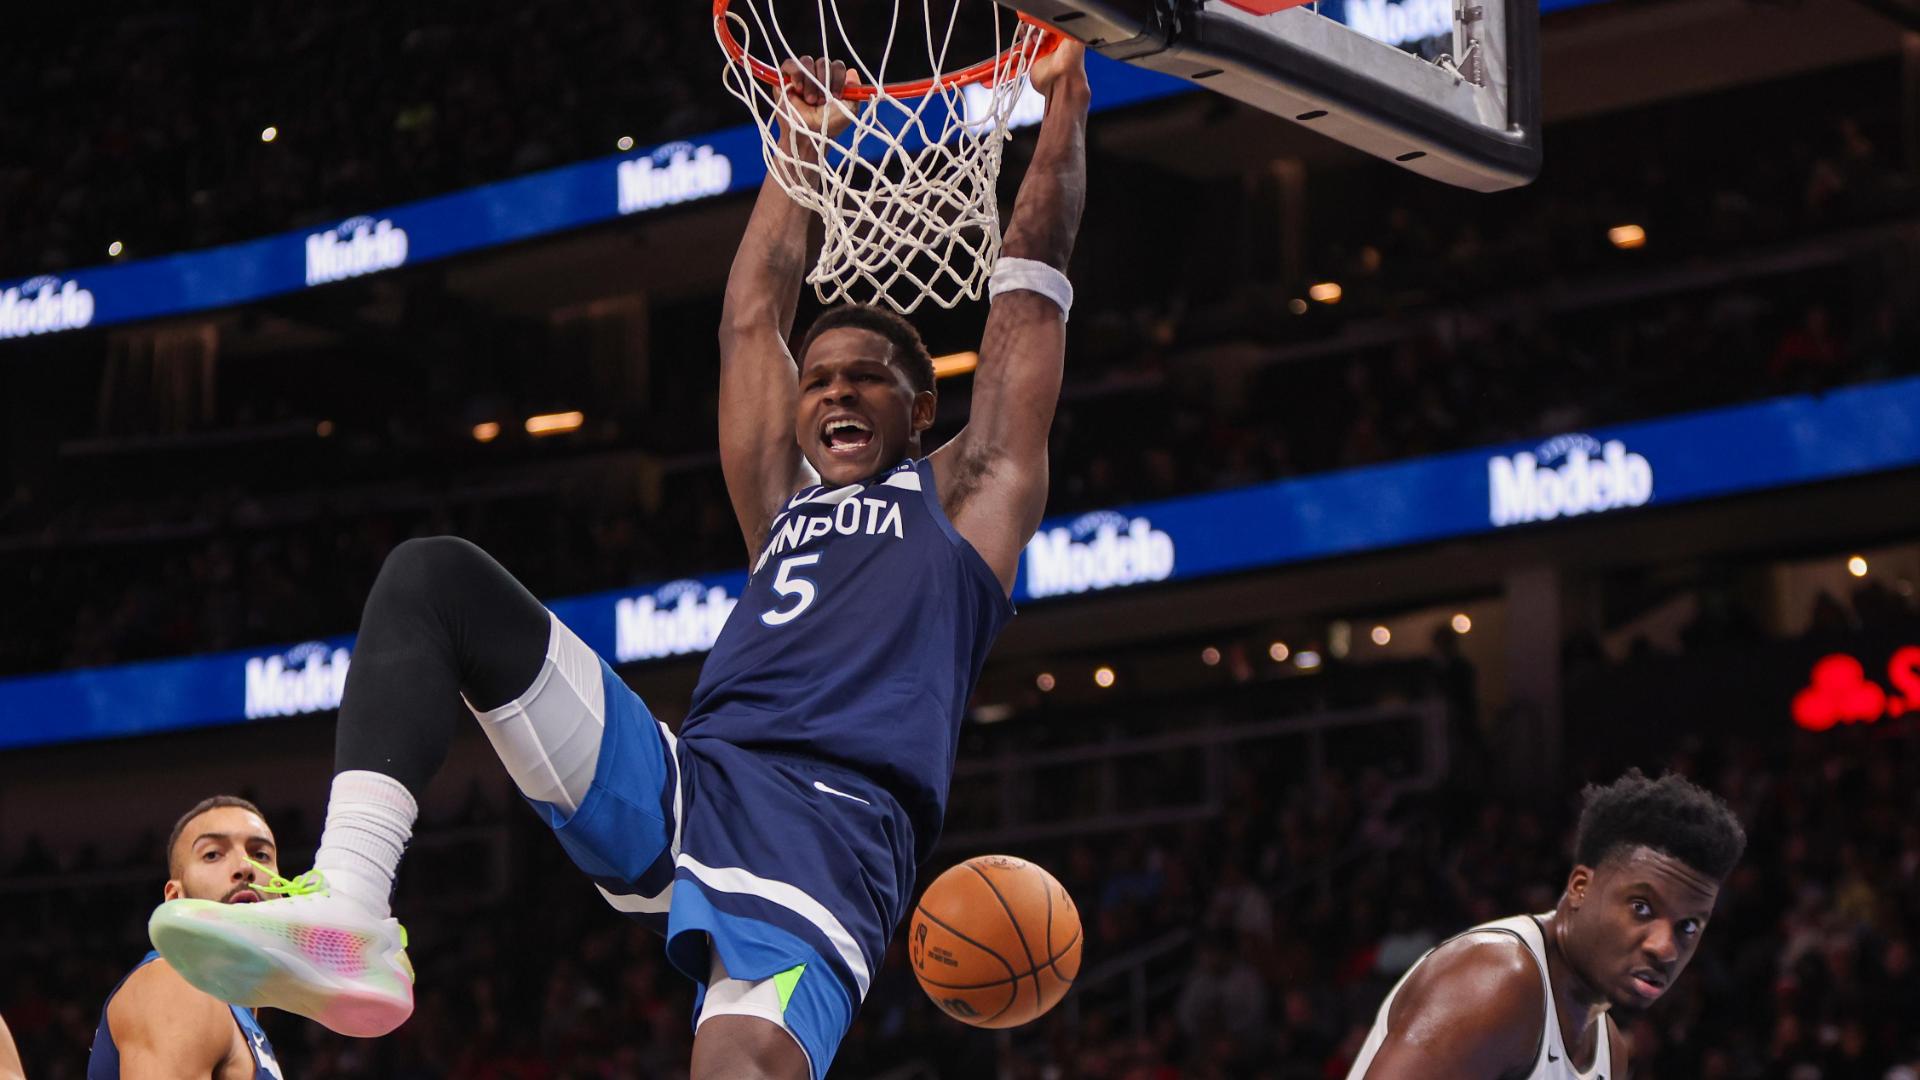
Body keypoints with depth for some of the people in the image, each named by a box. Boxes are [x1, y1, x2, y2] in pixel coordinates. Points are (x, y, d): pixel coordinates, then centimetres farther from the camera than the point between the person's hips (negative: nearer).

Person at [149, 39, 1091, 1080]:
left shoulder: (963, 497, 23)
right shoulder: (784, 506, 34)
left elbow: (1027, 291, 26)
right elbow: (751, 317, 42)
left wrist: (1062, 108, 31)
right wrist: (801, 139, 49)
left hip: (833, 825, -6)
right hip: (676, 788, 6)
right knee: (432, 576, -5)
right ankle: (346, 918, -27)